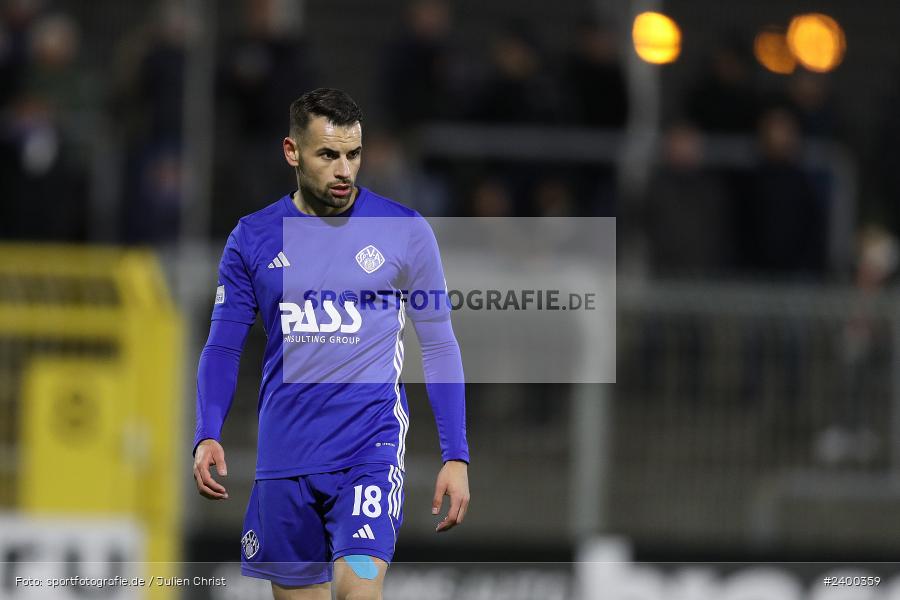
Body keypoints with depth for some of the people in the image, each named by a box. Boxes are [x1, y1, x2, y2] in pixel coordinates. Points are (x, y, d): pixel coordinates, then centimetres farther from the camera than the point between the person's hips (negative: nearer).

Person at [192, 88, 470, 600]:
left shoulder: (405, 232, 0)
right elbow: (224, 347, 10)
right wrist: (207, 437, -6)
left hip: (371, 445, -3)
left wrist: (457, 458, -1)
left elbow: (439, 347, 4)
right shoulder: (253, 239, 5)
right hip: (285, 456, 3)